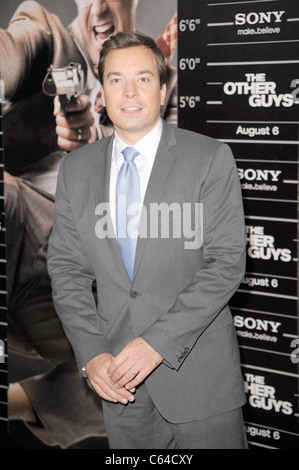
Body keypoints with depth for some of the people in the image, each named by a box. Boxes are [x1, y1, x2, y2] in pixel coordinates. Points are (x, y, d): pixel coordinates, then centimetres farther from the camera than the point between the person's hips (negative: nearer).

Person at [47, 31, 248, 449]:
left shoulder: (210, 158, -7)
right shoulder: (76, 168, 5)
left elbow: (227, 262, -12)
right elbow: (66, 268, 5)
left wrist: (159, 340, -19)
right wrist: (91, 353, -8)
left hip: (196, 369, -3)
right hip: (117, 371, 3)